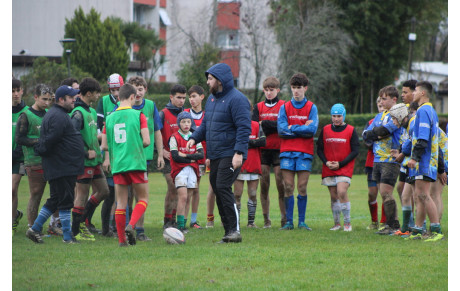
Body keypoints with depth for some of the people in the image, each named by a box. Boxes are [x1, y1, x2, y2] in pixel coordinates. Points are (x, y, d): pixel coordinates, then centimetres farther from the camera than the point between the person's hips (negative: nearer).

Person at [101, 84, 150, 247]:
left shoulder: (110, 118, 7)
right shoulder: (138, 115, -3)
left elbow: (104, 146, 8)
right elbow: (146, 141, -8)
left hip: (117, 165, 3)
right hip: (136, 163, -3)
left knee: (121, 203, 7)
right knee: (143, 199, 9)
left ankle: (122, 240, 5)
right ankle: (131, 226, -15)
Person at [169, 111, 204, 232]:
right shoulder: (174, 137, 0)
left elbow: (201, 154, 0)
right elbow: (175, 156, -10)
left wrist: (186, 155, -11)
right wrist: (192, 159, -7)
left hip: (192, 170, 4)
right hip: (179, 170, -4)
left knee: (187, 199, 4)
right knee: (183, 197, -16)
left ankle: (183, 224, 8)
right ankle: (180, 225, -16)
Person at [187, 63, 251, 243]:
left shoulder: (236, 99, -12)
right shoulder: (212, 99, 17)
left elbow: (244, 128, -17)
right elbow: (205, 124, 25)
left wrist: (239, 153, -24)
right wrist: (194, 138, 6)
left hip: (230, 155, -9)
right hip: (215, 156, 9)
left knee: (223, 187, -18)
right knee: (217, 189, 6)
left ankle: (234, 230, -14)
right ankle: (229, 233, 10)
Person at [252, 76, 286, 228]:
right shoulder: (259, 107, 12)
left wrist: (264, 124, -7)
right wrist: (273, 126, -12)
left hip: (279, 149, -3)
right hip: (263, 149, 3)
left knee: (280, 184, -7)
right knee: (264, 184, 1)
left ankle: (284, 218, -3)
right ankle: (266, 219, 4)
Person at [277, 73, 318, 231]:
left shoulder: (311, 108, 7)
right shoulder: (285, 107, 10)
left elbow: (312, 130, -7)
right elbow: (281, 130, -3)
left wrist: (292, 128, -6)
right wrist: (302, 129, -6)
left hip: (304, 152, -1)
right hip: (287, 152, 1)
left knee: (302, 187, -3)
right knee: (288, 187, -2)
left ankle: (302, 222, 3)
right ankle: (289, 222, 1)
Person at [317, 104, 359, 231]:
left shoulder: (351, 131, 0)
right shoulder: (325, 130, 7)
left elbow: (355, 151, -2)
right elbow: (319, 149, 11)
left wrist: (340, 164, -10)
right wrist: (326, 162, -7)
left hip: (345, 168, -3)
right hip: (329, 169, 3)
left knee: (342, 192, -19)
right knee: (333, 196, 5)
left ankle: (347, 222, -8)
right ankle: (336, 223, 18)